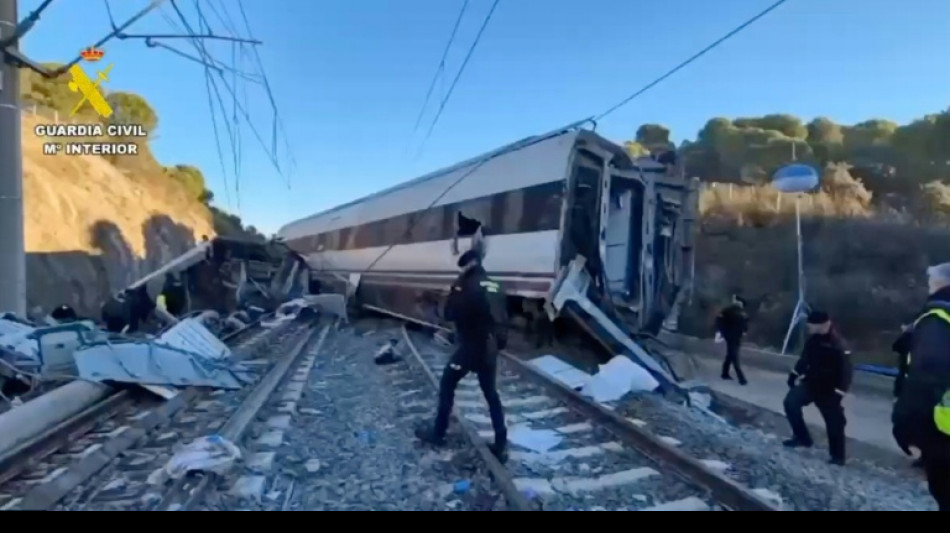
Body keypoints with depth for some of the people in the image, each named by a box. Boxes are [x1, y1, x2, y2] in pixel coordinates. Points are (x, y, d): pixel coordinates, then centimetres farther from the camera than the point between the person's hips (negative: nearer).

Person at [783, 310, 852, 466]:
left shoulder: (836, 345, -23)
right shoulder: (813, 339, -1)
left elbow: (845, 370, -22)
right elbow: (805, 358, 14)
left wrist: (838, 393, -24)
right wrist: (794, 374, 12)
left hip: (828, 389, -7)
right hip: (811, 383, 7)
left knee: (834, 423, 2)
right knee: (791, 402, 0)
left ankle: (837, 456, 18)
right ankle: (802, 438, 14)